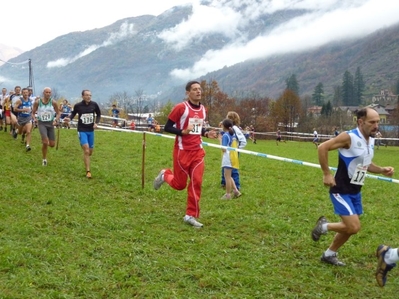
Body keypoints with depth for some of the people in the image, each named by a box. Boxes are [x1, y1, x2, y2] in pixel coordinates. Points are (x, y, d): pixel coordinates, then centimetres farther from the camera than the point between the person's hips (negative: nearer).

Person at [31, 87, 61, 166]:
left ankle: (44, 142, 39)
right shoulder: (37, 102, -5)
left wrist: (56, 120, -13)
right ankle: (44, 159, 3)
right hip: (42, 123, -2)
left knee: (52, 144, 1)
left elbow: (58, 113, 5)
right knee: (45, 142, -18)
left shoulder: (53, 102, -5)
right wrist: (34, 118, -14)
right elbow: (33, 113, 6)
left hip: (50, 123, 2)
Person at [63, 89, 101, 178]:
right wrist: (69, 118, -13)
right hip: (82, 130, -3)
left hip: (91, 130, 4)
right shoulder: (78, 106, -10)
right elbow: (73, 113, 7)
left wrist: (96, 123, -3)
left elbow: (98, 114, 12)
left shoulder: (94, 104, -4)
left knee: (90, 152, 12)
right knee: (86, 150, -15)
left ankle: (86, 160, 47)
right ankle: (88, 171, -6)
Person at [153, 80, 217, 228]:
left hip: (198, 151, 5)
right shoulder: (180, 108, -12)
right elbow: (167, 127, -10)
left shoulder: (203, 110, 9)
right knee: (180, 185, 4)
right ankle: (164, 175, 37)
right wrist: (183, 131, -25)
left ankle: (191, 215, 6)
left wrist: (206, 133, 2)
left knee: (196, 182, -4)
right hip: (182, 151, -5)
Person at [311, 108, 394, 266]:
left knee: (349, 228, 15)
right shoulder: (349, 137, -20)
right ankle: (324, 226, 10)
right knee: (354, 227, -15)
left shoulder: (371, 141, 7)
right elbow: (322, 148, -22)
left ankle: (329, 254, 33)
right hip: (341, 191, -9)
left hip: (355, 191, 9)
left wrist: (382, 170, 4)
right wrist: (327, 174, -21)